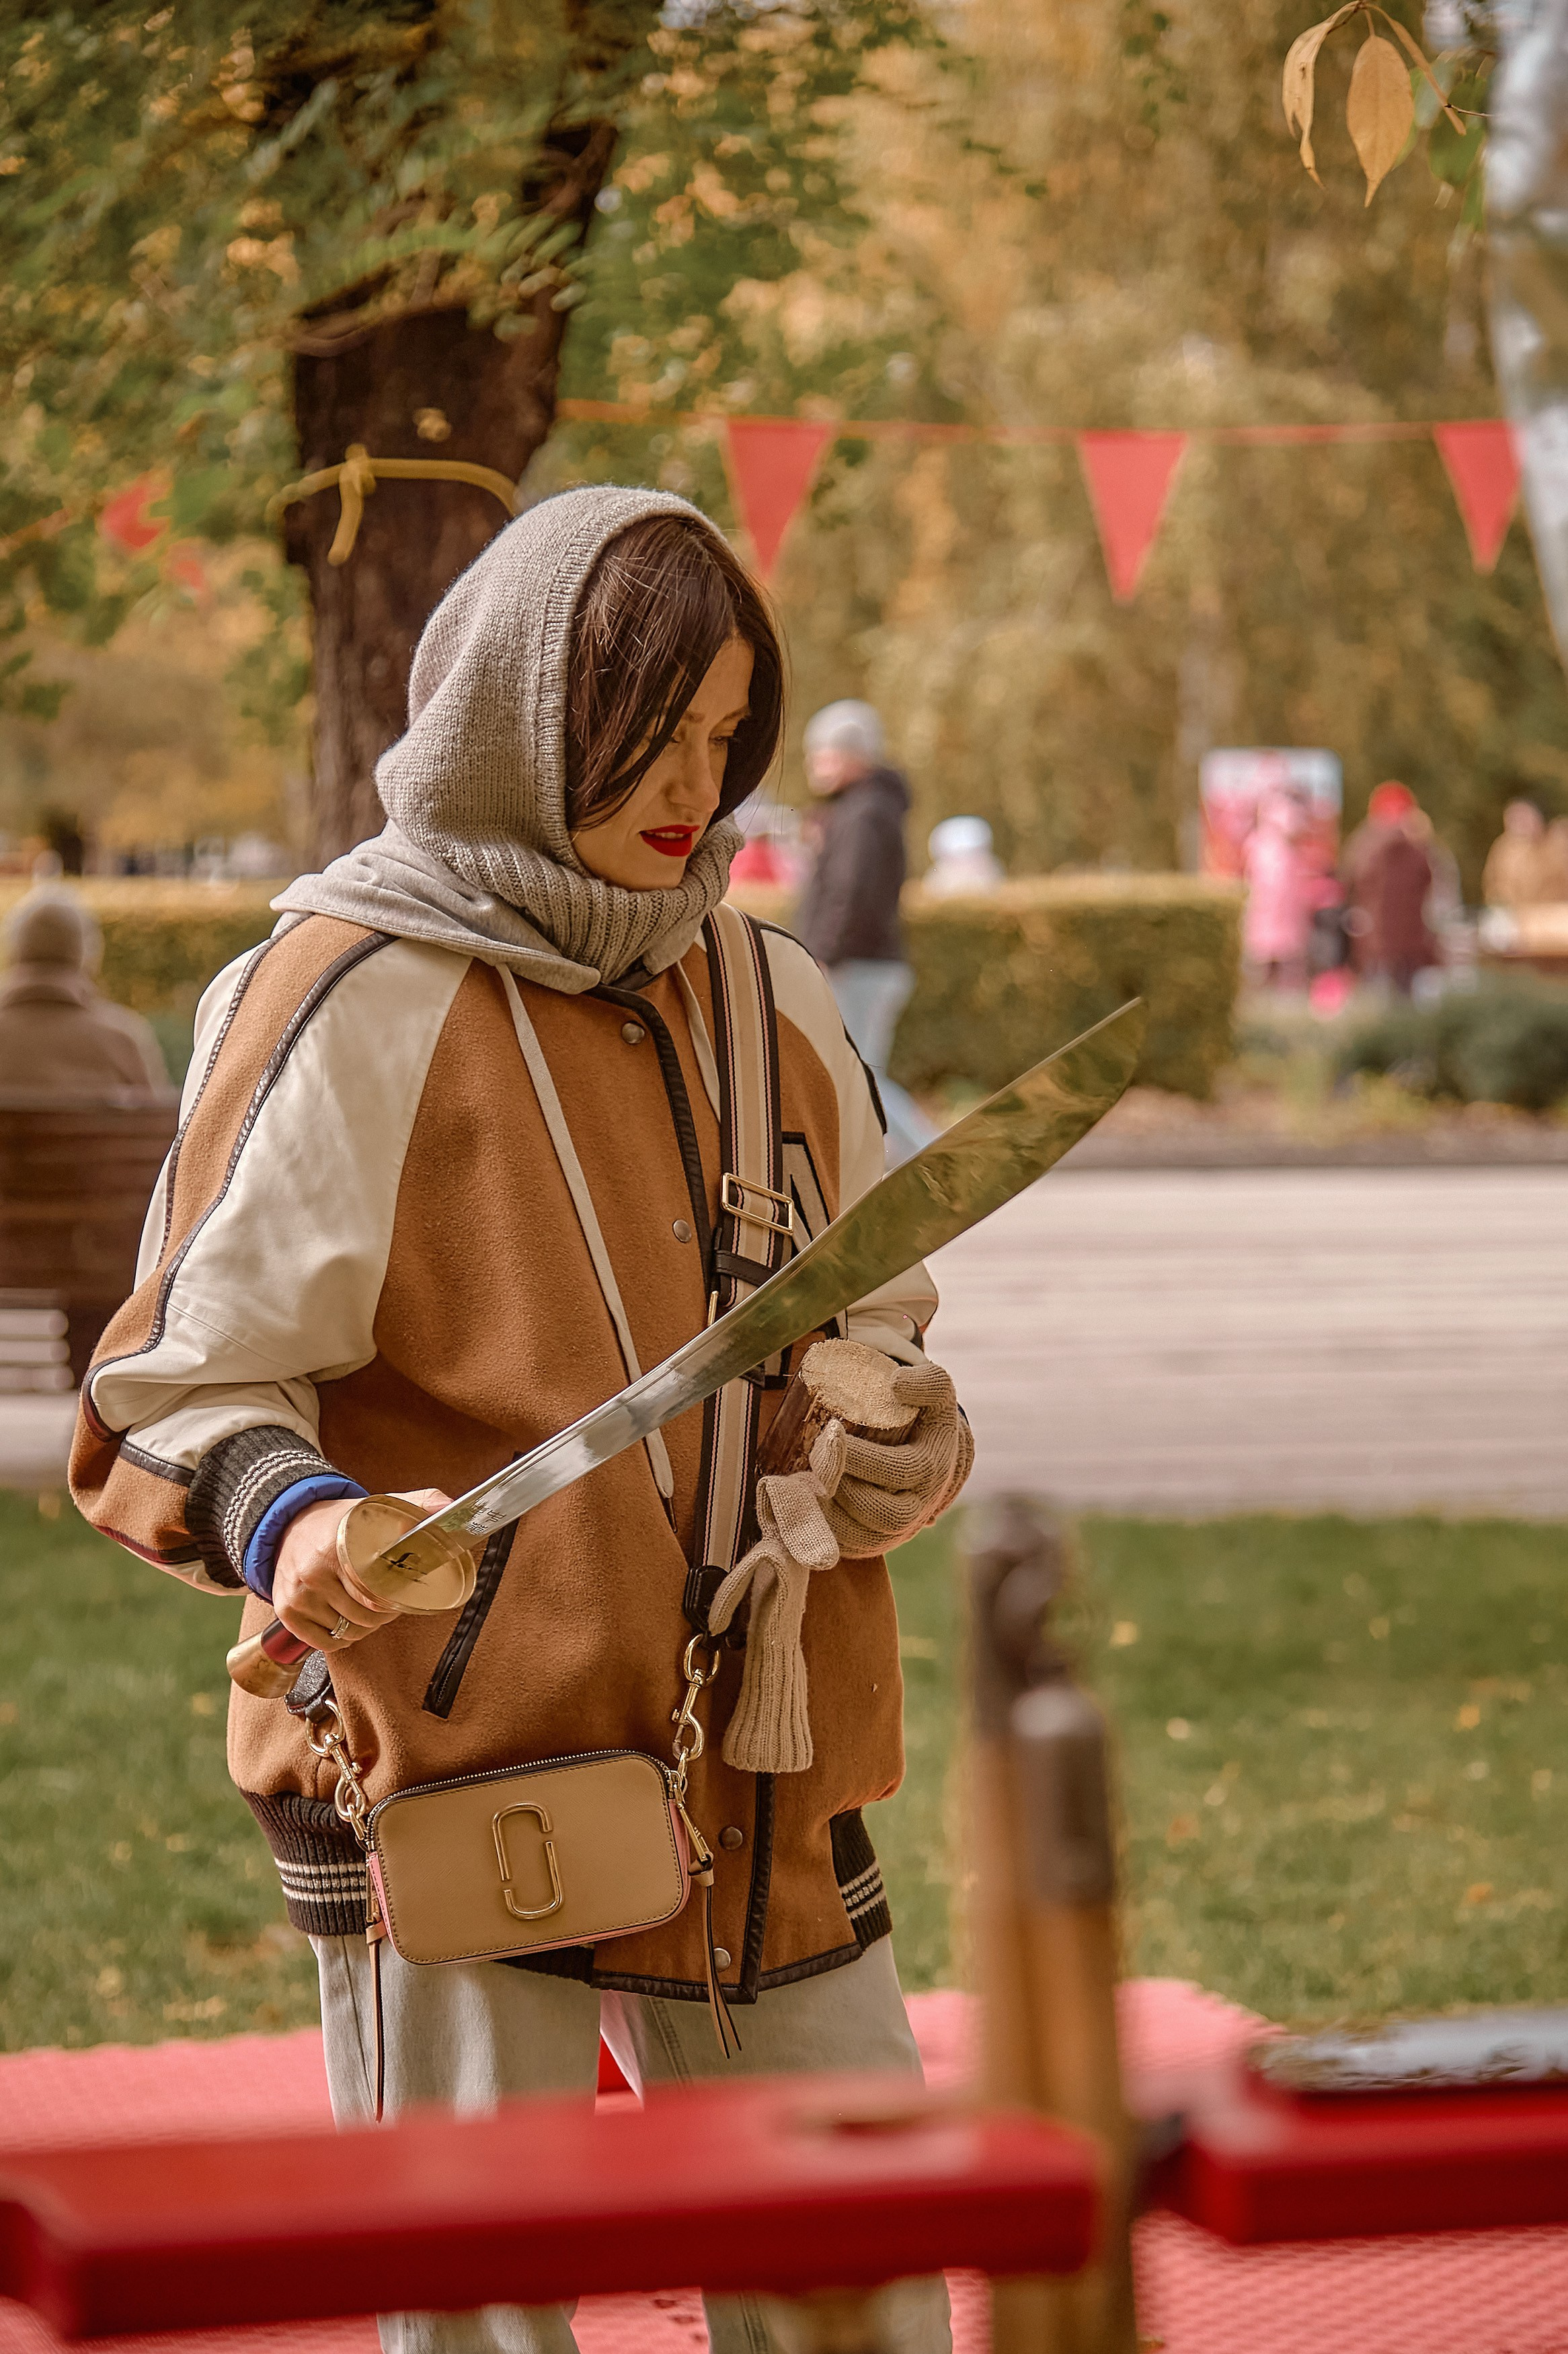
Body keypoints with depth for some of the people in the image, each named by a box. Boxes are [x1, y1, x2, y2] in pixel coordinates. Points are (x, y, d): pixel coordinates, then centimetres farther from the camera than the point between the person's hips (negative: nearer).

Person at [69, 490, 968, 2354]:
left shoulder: (769, 1001, 13)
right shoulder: (354, 1000, -6)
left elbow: (882, 1341, 20)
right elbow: (180, 1389, -7)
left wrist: (895, 1441, -3)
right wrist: (285, 1514, -29)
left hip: (755, 1776, 6)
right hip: (454, 1776, -5)